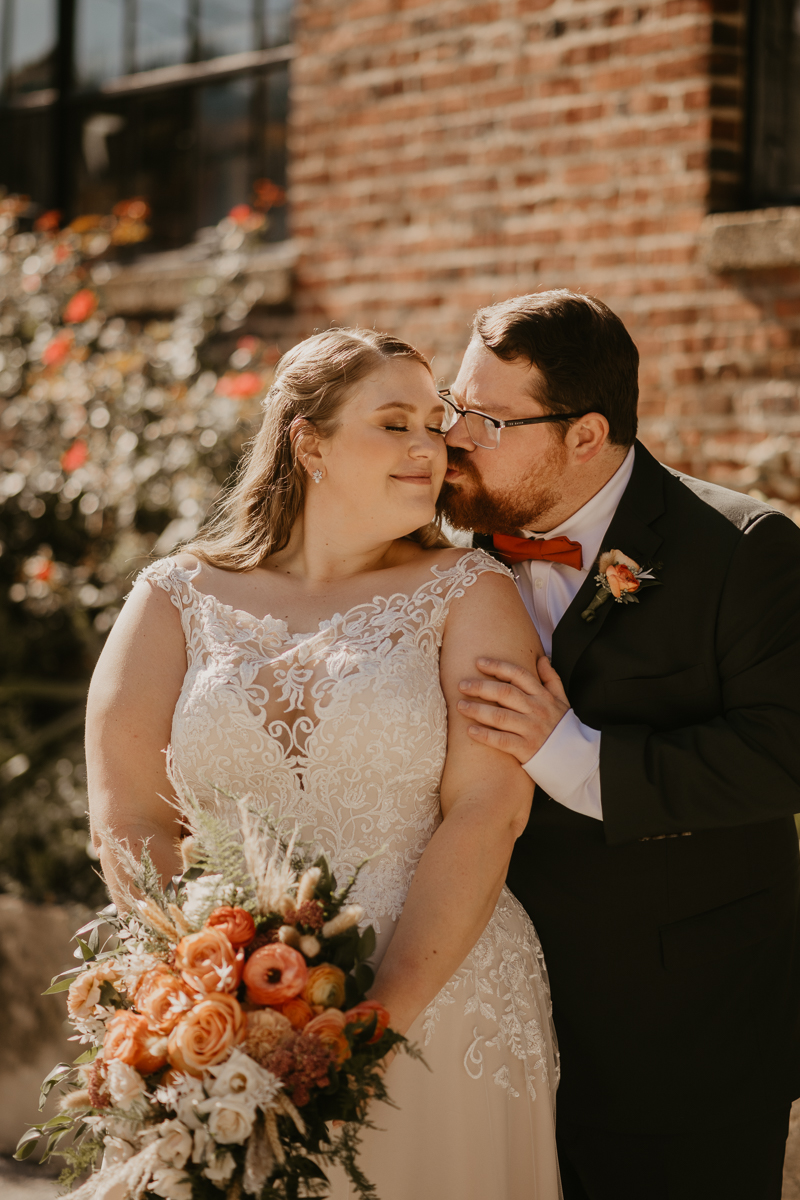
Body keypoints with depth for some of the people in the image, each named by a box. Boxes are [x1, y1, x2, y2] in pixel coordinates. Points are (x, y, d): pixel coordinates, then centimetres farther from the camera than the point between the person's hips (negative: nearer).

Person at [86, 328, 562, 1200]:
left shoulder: (470, 595, 2)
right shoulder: (176, 600, 5)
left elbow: (485, 814, -8)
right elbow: (129, 818, -1)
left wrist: (383, 1017, -16)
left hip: (438, 1009, -1)